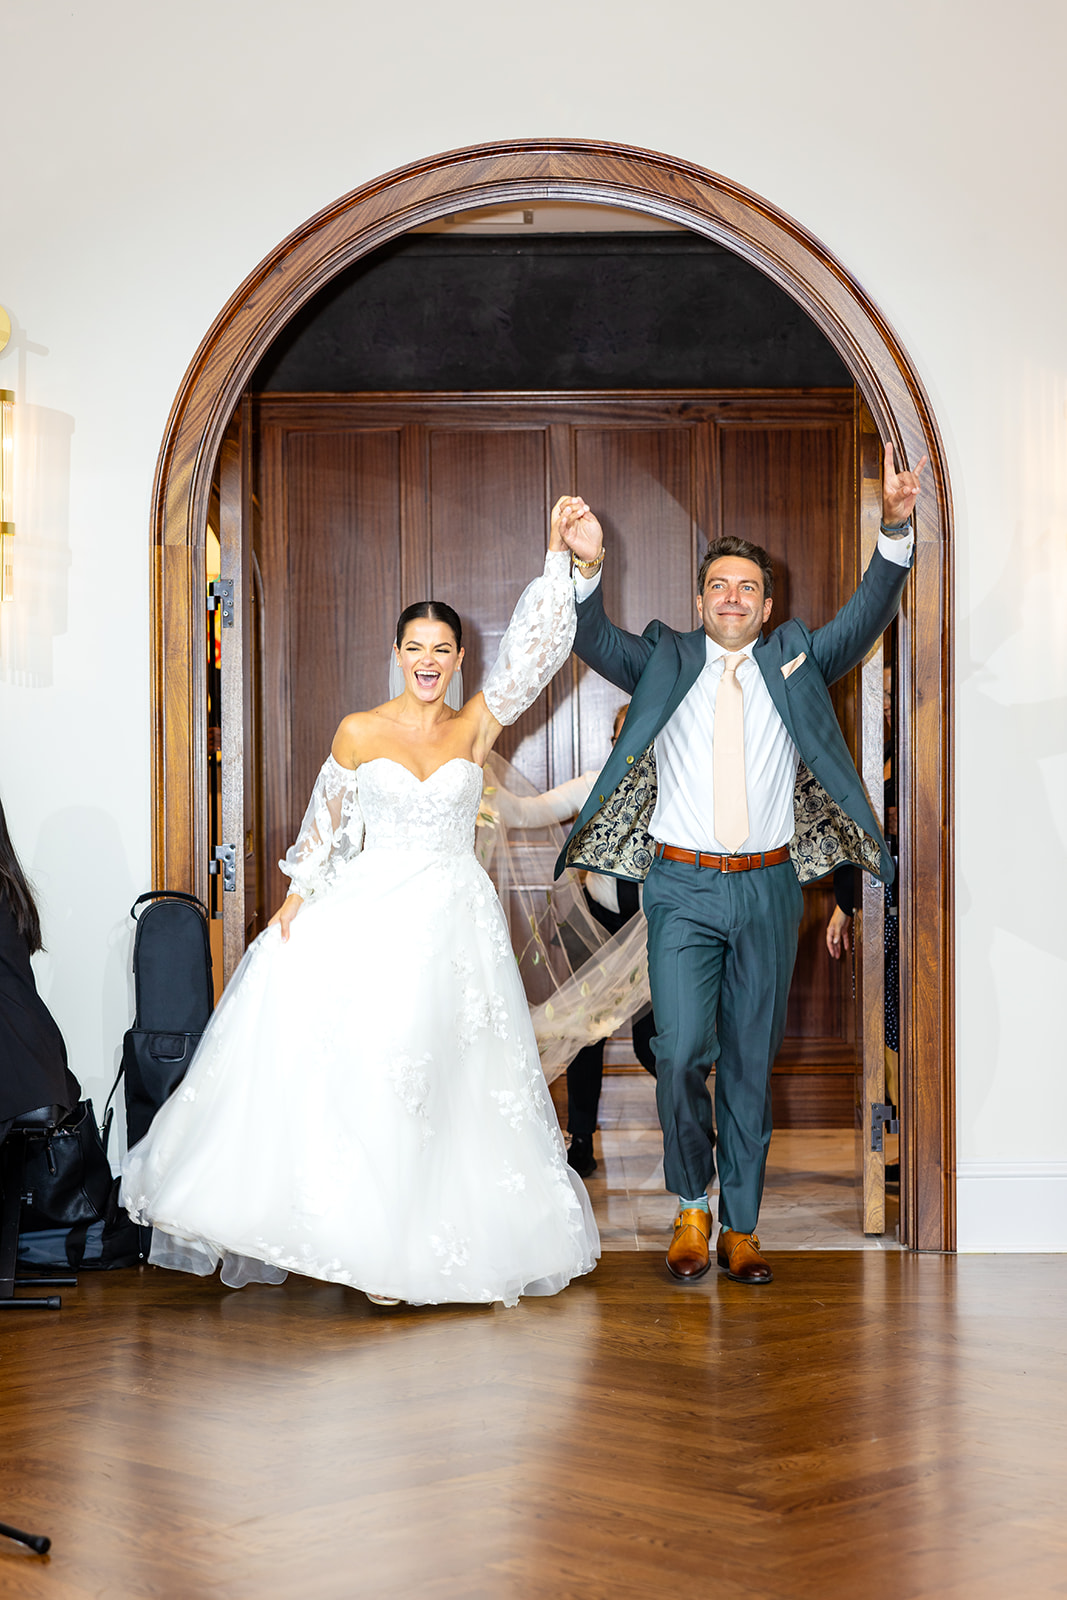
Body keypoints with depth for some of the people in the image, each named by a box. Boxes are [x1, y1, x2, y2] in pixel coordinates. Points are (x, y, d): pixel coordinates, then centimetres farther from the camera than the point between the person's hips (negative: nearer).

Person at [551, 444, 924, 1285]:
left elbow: (867, 616, -3)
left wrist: (896, 531, -20)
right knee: (683, 1052, -12)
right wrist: (588, 568, -29)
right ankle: (691, 1207, 10)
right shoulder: (665, 660, 6)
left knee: (751, 1064, 7)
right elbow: (594, 641, -9)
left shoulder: (796, 661, 9)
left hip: (768, 887, 2)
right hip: (683, 885, -2)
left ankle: (741, 1229, 16)